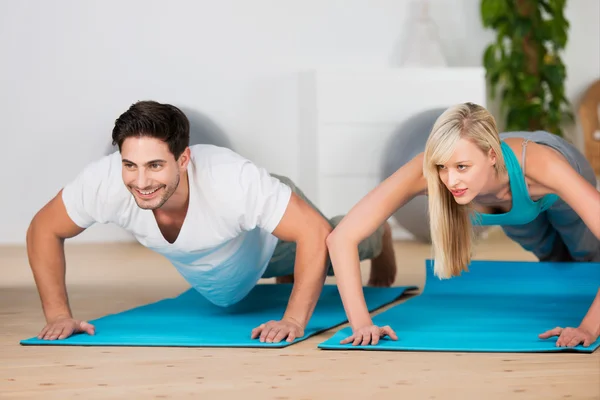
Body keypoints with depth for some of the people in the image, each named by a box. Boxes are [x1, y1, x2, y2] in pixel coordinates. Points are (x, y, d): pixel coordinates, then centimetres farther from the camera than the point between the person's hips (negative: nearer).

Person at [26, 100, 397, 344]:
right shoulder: (104, 182, -41)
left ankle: (379, 237, 63)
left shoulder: (234, 182, -50)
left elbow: (316, 233, -43)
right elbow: (44, 230, -23)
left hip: (270, 238, -3)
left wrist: (295, 320, -47)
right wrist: (58, 314, -29)